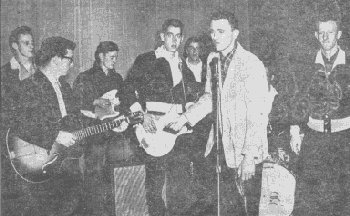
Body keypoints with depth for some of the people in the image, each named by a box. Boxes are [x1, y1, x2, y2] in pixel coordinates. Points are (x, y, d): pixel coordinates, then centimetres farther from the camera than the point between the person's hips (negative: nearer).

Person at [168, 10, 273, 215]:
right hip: (222, 145, 6)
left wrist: (249, 156, -23)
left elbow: (259, 114, -20)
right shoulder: (212, 59, 5)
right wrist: (185, 117, 6)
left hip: (245, 149, -6)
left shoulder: (251, 64, -17)